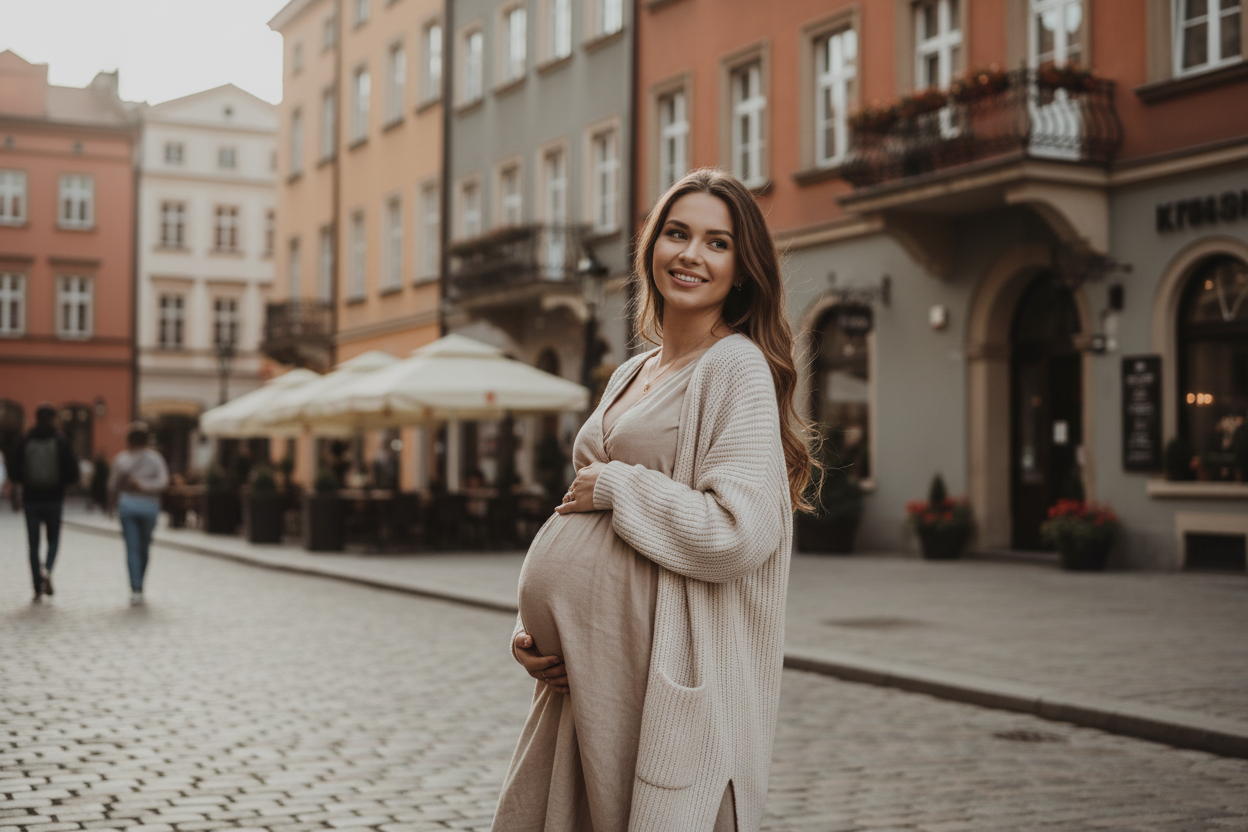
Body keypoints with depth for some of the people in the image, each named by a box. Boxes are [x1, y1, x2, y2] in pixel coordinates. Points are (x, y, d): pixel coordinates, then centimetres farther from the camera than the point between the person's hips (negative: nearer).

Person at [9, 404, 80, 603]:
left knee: (34, 544, 8)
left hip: (31, 499, 1)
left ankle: (38, 589, 7)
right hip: (54, 499, 0)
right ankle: (47, 569, -12)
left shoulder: (24, 442, -2)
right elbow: (72, 474, -8)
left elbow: (14, 473, -3)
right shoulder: (62, 442, -4)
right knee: (53, 539, 16)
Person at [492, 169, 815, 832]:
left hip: (675, 671, -7)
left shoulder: (738, 368, -9)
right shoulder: (629, 377, 15)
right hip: (586, 672, 8)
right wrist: (531, 632, 7)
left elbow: (739, 533, -21)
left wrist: (616, 486, -11)